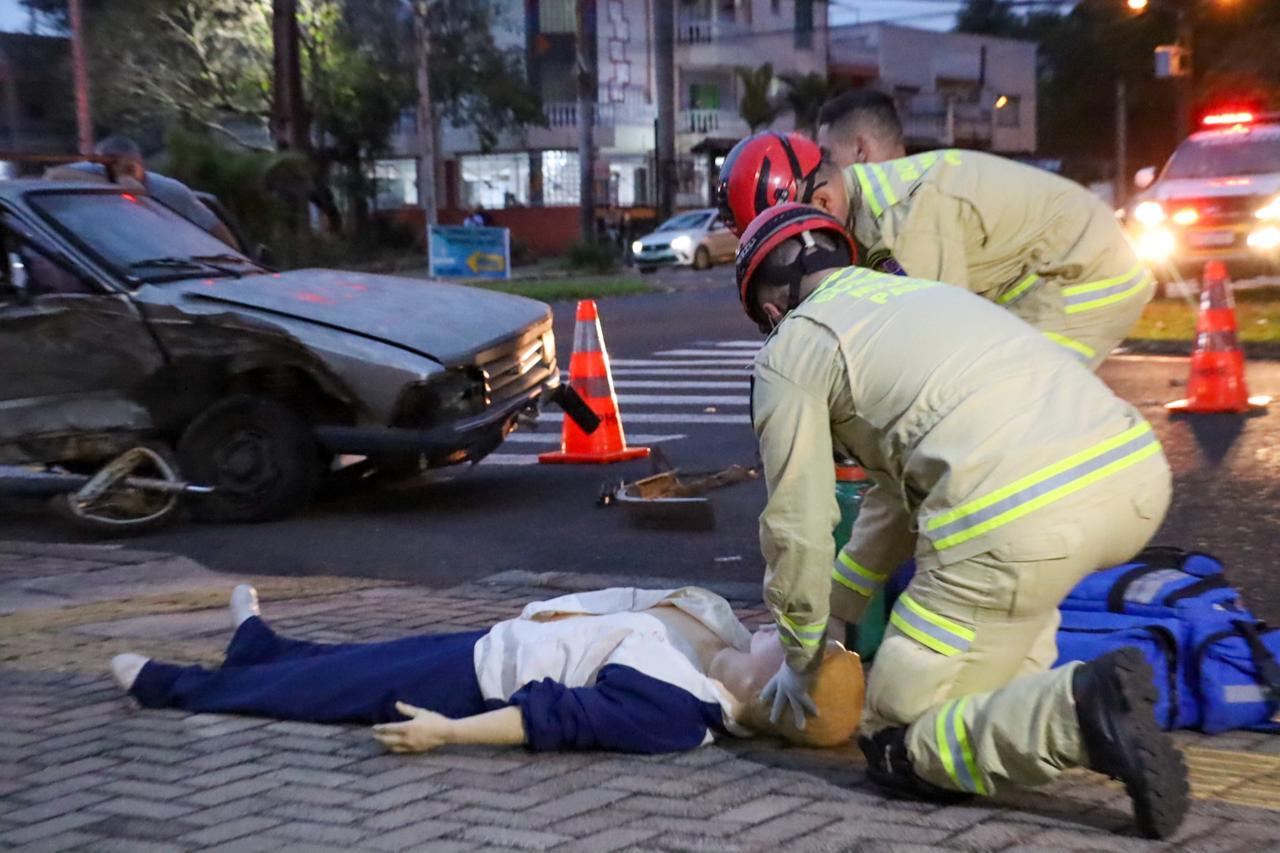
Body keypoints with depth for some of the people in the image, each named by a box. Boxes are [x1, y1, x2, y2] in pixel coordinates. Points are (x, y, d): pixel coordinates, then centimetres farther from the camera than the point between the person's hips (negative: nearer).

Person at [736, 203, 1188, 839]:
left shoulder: (790, 351, 11)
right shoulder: (925, 291, 33)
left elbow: (799, 529, 11)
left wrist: (801, 659, 27)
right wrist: (838, 611, 46)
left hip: (1015, 523, -7)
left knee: (898, 745, 11)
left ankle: (1076, 714, -15)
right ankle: (1019, 703, 22)